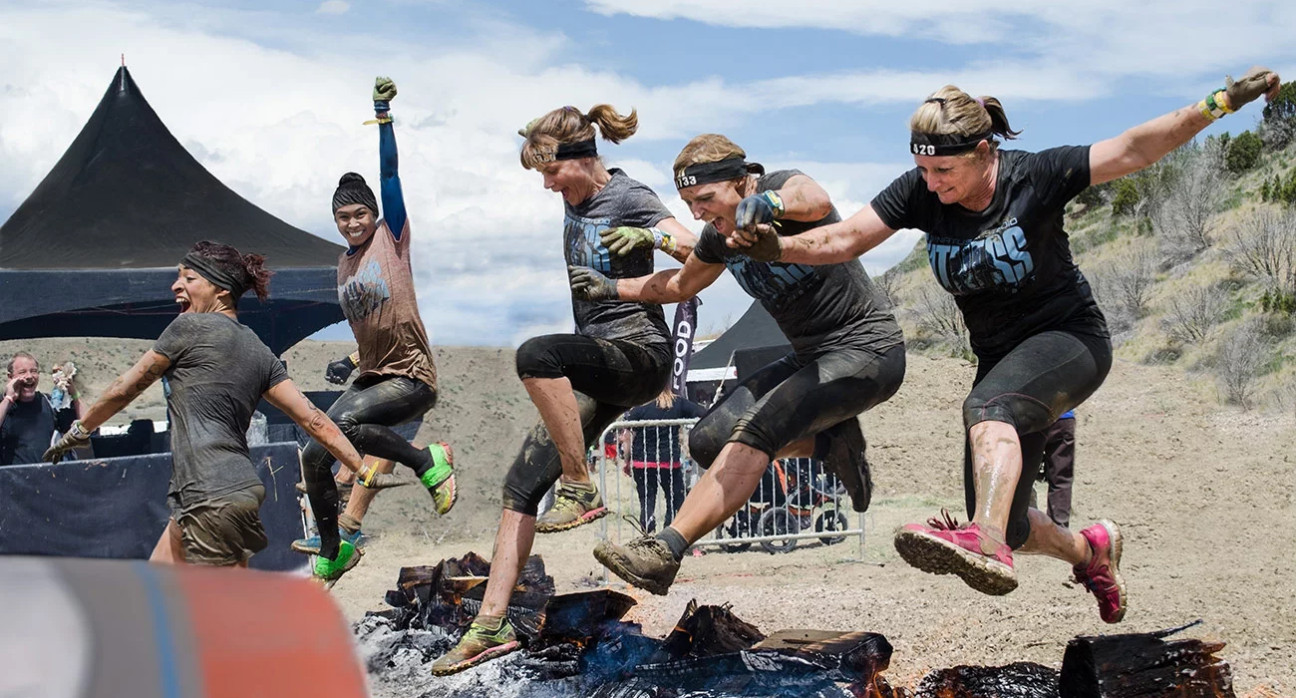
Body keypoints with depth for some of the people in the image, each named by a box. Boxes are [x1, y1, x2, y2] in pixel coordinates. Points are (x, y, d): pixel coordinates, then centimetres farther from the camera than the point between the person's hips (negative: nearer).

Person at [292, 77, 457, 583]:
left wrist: (383, 117, -18)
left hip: (411, 377, -7)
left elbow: (389, 174, -13)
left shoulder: (392, 238, -3)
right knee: (314, 456, -1)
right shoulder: (344, 265, 14)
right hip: (372, 376, 7)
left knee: (345, 422, -33)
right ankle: (329, 553, 15)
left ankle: (430, 463, -14)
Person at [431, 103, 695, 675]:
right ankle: (491, 626, -5)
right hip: (596, 366, 8)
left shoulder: (629, 199, -9)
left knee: (534, 354, -37)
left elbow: (702, 255, -20)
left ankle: (581, 489, -23)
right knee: (521, 486, -4)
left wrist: (655, 236, -35)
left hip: (638, 353, -8)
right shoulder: (574, 199, 13)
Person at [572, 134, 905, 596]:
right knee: (710, 441, -2)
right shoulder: (720, 236, 6)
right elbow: (681, 284, 26)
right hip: (810, 358, 9)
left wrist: (766, 204, -62)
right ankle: (833, 442, 10)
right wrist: (612, 289, 16)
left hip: (867, 351, -9)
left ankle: (666, 550, -37)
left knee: (757, 430, -29)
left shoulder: (783, 185, -16)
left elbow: (816, 201, -42)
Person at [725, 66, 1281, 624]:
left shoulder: (1033, 177, -18)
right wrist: (778, 248, -28)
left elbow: (1132, 151, -26)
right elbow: (842, 240, -10)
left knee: (988, 408, -39)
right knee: (1007, 526, 3)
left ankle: (984, 542, -58)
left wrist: (1220, 103, -37)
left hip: (1071, 337, -6)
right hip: (1002, 359, 6)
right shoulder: (920, 193, -6)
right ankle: (1091, 549, 35)